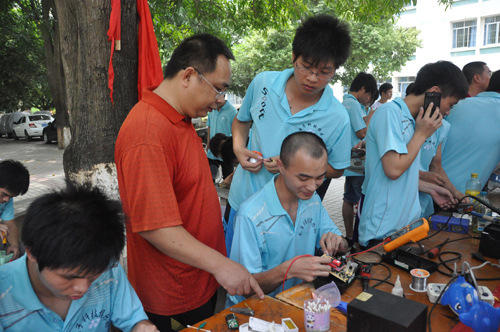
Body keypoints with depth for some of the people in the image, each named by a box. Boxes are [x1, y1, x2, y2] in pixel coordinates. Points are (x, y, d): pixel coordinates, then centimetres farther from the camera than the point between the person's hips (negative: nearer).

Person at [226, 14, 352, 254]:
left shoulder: (337, 118, -16)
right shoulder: (262, 83, -10)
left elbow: (336, 169, -2)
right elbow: (241, 120, 10)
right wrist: (238, 148, -10)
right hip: (243, 200, 3)